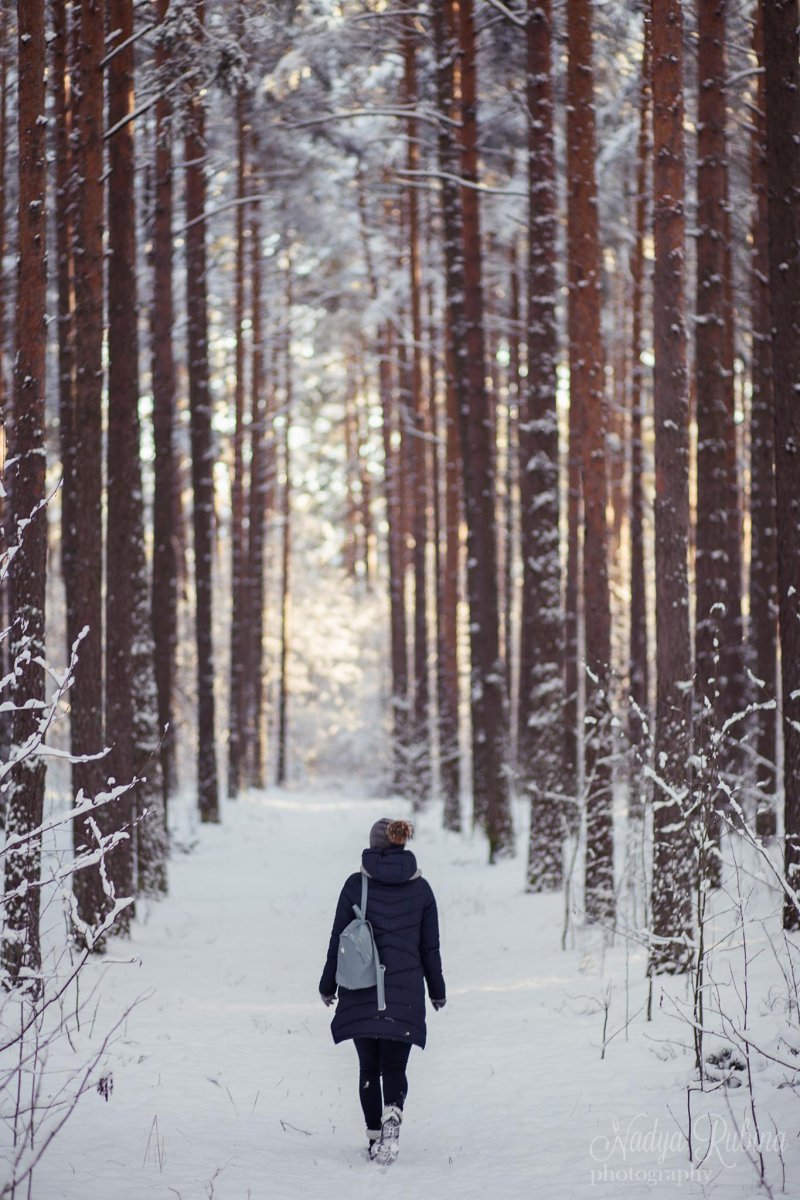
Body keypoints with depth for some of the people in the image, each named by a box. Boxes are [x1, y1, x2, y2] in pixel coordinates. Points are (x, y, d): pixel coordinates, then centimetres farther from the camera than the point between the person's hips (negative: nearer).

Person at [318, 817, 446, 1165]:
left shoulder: (356, 885, -3)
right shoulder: (420, 888, 2)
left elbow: (338, 939, 0)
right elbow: (430, 946, 6)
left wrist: (328, 985, 10)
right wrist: (437, 989, 17)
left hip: (361, 992, 0)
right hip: (405, 993, 0)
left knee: (369, 1067, 12)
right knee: (394, 1067, 4)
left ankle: (374, 1137, 13)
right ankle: (392, 1114, -25)